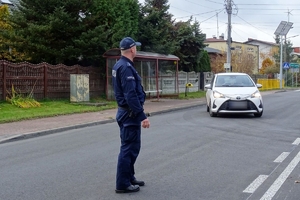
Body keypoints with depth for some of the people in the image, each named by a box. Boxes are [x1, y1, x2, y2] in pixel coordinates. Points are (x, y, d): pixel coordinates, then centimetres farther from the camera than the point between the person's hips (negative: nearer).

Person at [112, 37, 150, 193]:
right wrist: (142, 116, -25)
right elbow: (131, 96, -26)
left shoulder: (119, 65, 12)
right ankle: (123, 184, 4)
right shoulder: (126, 67, -20)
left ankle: (129, 178, 28)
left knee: (130, 147, 18)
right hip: (130, 114, -10)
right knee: (129, 148, -3)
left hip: (125, 112, 10)